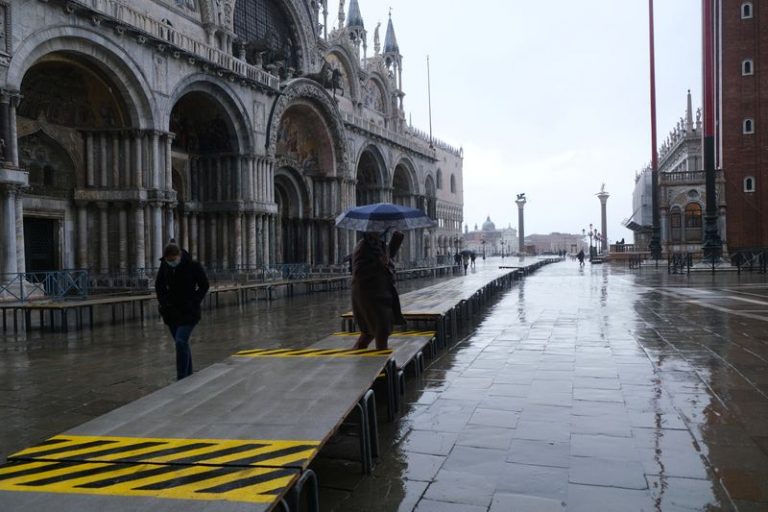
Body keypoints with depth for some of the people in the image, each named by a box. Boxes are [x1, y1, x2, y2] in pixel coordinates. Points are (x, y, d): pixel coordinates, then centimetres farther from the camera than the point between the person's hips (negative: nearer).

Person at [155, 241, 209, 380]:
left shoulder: (193, 266, -14)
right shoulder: (165, 265, -2)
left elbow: (204, 286, -3)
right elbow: (159, 285, 12)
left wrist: (193, 303, -9)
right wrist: (163, 301, 0)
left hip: (188, 311, -5)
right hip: (172, 311, 5)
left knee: (181, 342, -18)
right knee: (182, 343, 13)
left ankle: (182, 379, -12)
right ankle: (188, 377, 25)